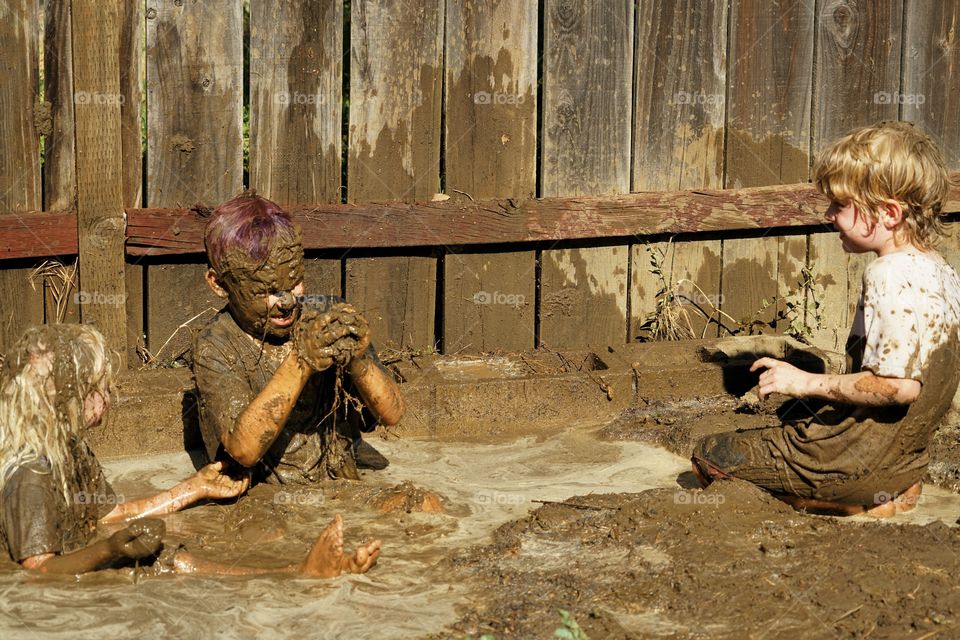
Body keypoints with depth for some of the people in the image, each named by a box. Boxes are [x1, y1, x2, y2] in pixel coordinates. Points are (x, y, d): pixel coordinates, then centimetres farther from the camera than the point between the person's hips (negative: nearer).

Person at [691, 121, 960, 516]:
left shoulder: (892, 276, -23)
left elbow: (899, 385, -30)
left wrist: (809, 383, -21)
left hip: (863, 460, -10)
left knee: (708, 458, -2)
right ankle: (886, 491, 12)